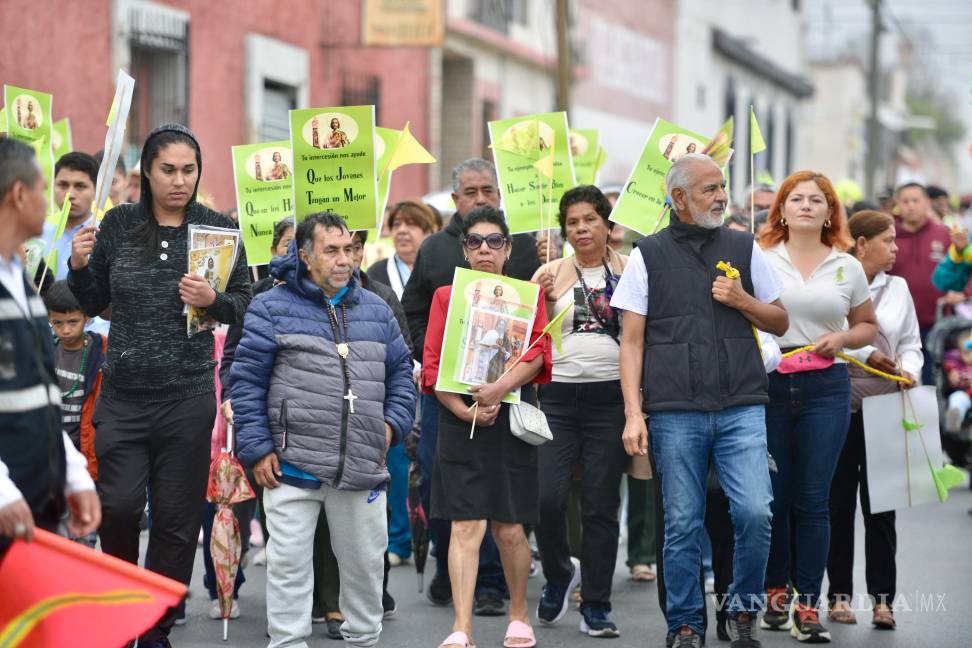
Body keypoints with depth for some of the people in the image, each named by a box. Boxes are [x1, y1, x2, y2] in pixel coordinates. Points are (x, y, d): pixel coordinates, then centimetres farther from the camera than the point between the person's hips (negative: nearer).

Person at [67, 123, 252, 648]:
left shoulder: (218, 228, 1)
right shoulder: (118, 225, 4)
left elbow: (245, 304, 5)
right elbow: (93, 303, 11)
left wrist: (214, 301, -15)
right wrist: (79, 266, -8)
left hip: (187, 397, 0)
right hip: (122, 393, 1)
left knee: (176, 518, 3)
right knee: (118, 506, -8)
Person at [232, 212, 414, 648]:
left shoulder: (375, 311, 14)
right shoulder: (273, 308, -1)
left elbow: (401, 373, 21)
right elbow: (246, 381, -3)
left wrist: (392, 424, 6)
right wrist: (256, 449, -8)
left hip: (362, 467, 4)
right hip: (292, 466, -4)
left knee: (365, 563, 11)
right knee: (289, 563, -1)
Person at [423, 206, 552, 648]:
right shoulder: (446, 296, 9)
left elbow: (537, 353, -6)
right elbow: (432, 363, 2)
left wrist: (500, 388, -21)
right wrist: (463, 409, -12)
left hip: (512, 417, 0)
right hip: (459, 419, 0)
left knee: (509, 529, 4)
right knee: (466, 526, -8)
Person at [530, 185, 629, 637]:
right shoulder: (551, 273, 7)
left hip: (610, 396, -1)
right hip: (558, 396, 1)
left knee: (601, 505, 2)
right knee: (546, 497, -8)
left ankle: (596, 607, 11)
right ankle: (558, 573, 21)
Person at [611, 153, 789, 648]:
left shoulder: (744, 249, 12)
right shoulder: (648, 255, 6)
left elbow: (780, 323, 18)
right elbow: (631, 341, 3)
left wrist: (742, 301, -2)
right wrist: (633, 414, -5)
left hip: (741, 408, 1)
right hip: (675, 413, -1)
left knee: (755, 511, -11)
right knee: (682, 524, 1)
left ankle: (743, 608, 10)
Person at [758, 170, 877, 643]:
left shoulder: (847, 267, 9)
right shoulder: (759, 259, 4)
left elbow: (867, 325, 18)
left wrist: (842, 338, -2)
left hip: (825, 388, 1)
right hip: (768, 384, -1)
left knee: (812, 498, 0)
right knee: (772, 495, 4)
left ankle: (808, 604, 4)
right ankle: (776, 591, 20)